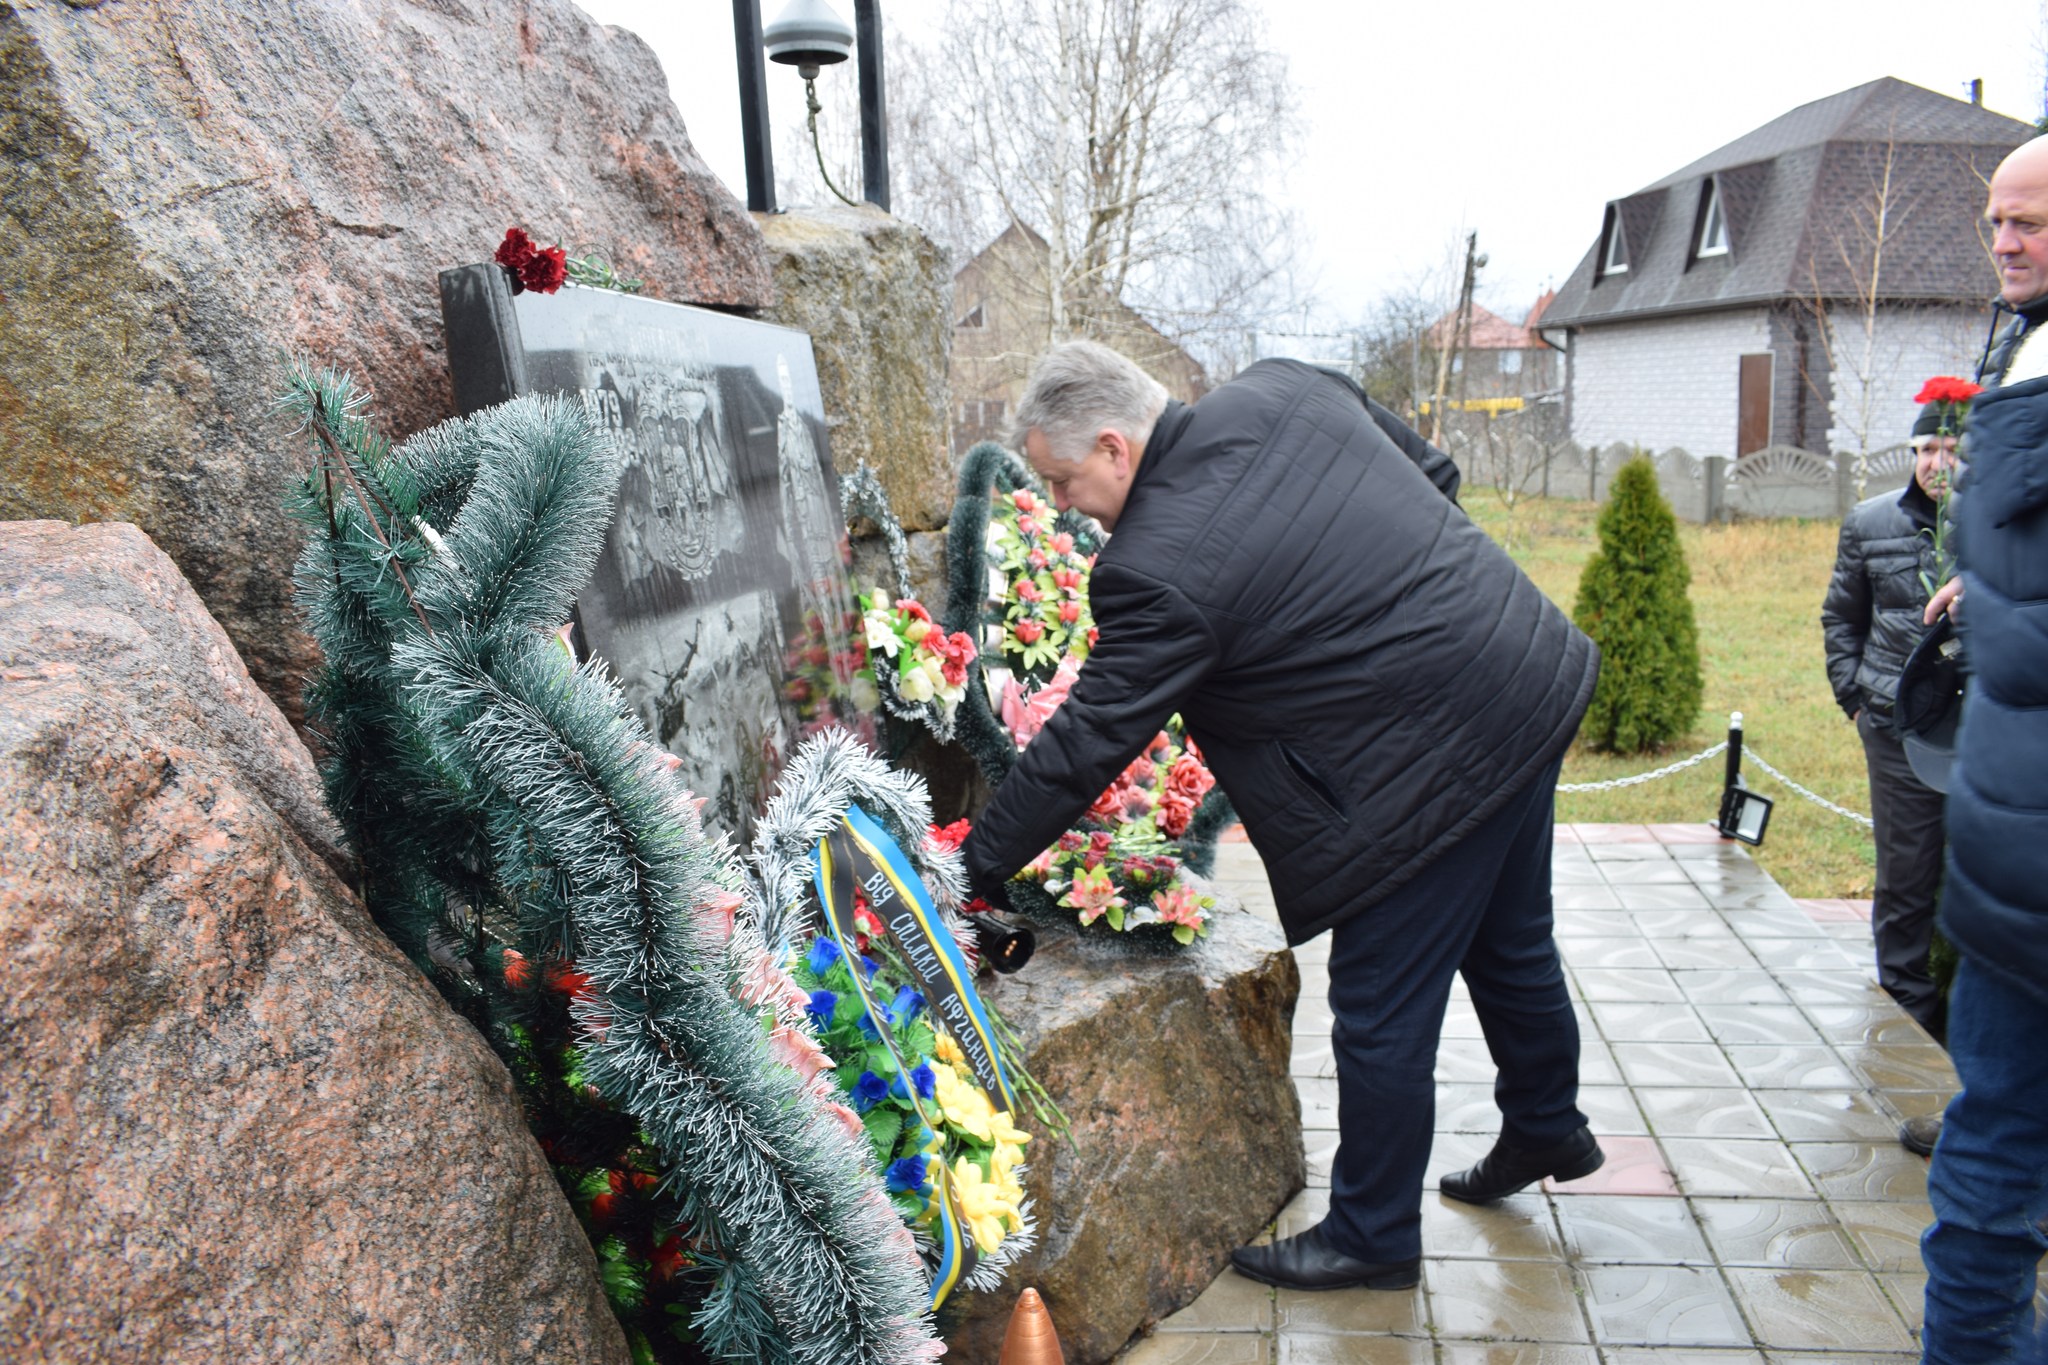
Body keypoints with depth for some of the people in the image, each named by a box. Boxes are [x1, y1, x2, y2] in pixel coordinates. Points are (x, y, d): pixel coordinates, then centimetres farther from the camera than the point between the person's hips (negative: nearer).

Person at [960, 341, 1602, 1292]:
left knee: (1381, 1016, 8)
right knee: (1508, 944, 29)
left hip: (1438, 765, -10)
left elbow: (1085, 745, -16)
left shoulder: (1160, 570, -22)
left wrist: (972, 866, -4)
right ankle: (1547, 1130, 52)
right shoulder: (1283, 389, 0)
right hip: (1538, 677, 10)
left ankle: (1372, 1236, 28)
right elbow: (1434, 474, 11)